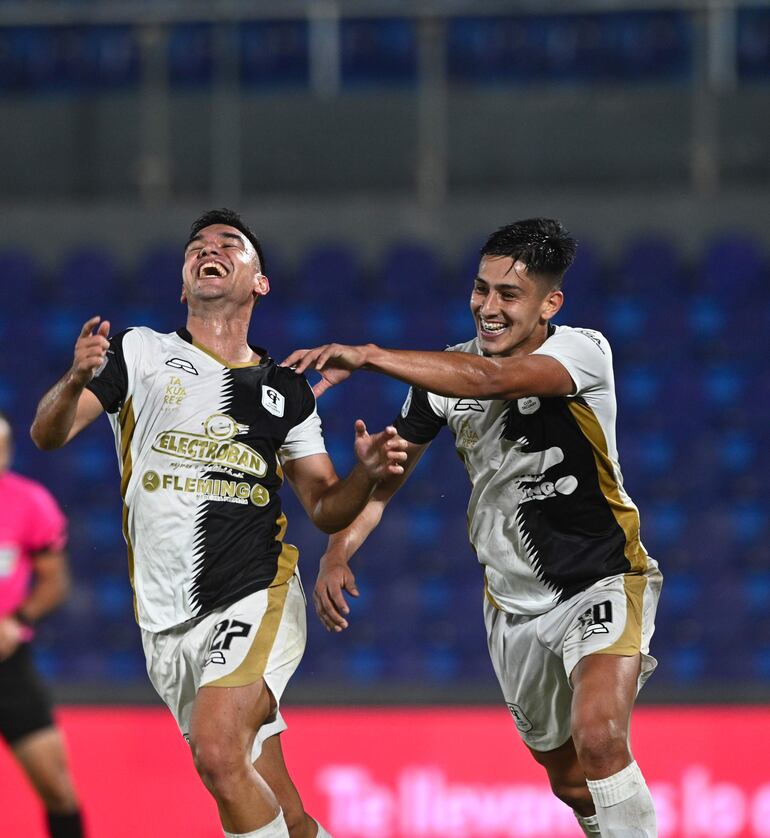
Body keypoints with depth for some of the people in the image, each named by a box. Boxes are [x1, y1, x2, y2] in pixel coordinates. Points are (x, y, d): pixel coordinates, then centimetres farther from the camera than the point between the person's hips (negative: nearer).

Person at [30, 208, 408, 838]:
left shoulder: (286, 391, 11)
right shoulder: (140, 353, 6)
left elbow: (325, 509, 15)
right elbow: (48, 434, -4)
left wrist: (366, 474, -7)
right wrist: (77, 380, -26)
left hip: (258, 599, -1)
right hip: (169, 621, 1)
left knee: (217, 751, -28)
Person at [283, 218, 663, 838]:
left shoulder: (582, 351, -18)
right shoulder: (446, 371, 0)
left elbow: (492, 379, -38)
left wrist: (366, 356, -45)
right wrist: (338, 553, -10)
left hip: (602, 582, -6)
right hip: (514, 602, 6)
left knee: (598, 738, -29)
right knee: (570, 781, 12)